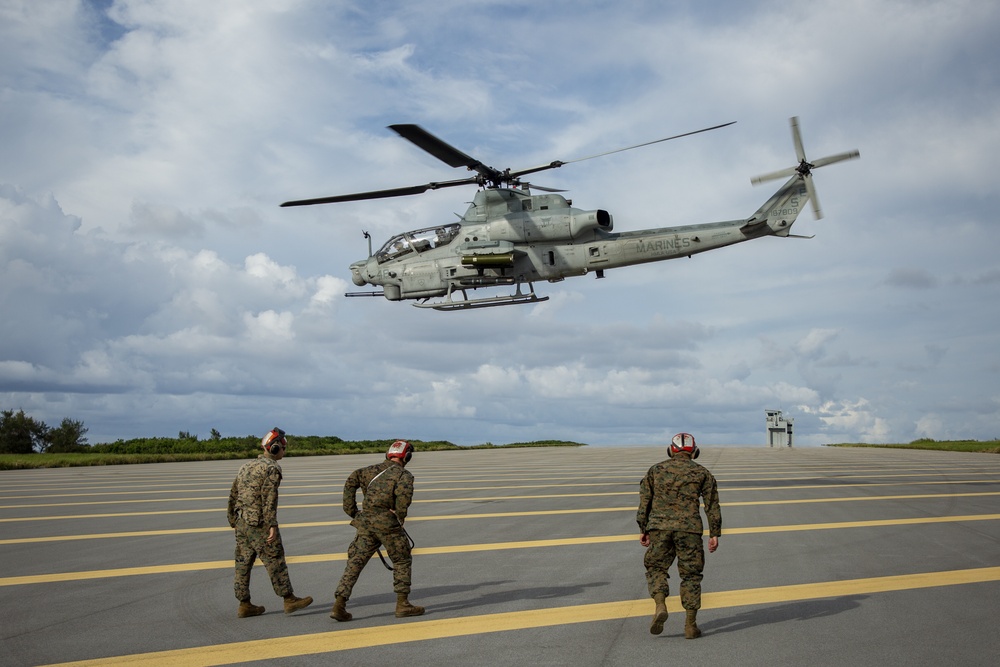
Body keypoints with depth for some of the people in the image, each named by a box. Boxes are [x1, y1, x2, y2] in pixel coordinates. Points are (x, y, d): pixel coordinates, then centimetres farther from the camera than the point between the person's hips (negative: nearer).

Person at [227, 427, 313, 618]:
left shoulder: (246, 466, 16)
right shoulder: (272, 468, -10)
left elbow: (233, 495, 18)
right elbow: (269, 499, -19)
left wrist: (233, 521, 25)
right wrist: (273, 526, -22)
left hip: (242, 522, 8)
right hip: (259, 523, -8)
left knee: (243, 563, 9)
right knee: (275, 561, -2)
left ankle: (245, 605, 13)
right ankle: (289, 600, 3)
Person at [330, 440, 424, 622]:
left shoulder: (373, 469, 17)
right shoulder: (404, 474, 1)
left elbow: (351, 481, 4)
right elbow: (404, 493, -19)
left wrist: (351, 511, 6)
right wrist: (400, 517, -6)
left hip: (365, 521, 5)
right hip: (387, 522, -5)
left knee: (355, 562, 6)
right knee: (402, 561, 12)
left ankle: (339, 605, 0)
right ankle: (402, 604, 15)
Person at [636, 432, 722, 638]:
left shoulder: (656, 470, 12)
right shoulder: (702, 472, 10)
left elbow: (644, 502, 10)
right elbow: (712, 505, 4)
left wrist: (643, 530, 14)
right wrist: (714, 534, 5)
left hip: (659, 527, 1)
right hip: (689, 528, 0)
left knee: (655, 567, 14)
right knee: (690, 574, 8)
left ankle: (660, 606, -9)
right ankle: (691, 625, 7)